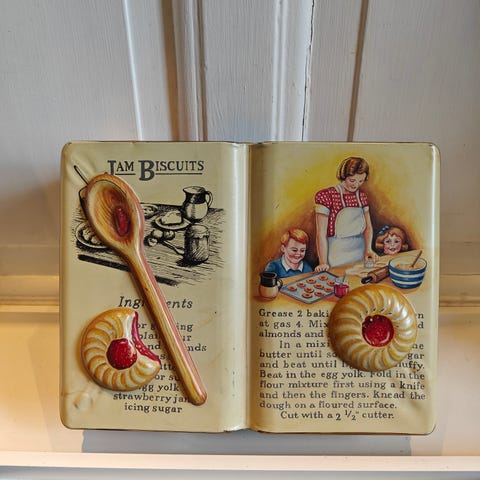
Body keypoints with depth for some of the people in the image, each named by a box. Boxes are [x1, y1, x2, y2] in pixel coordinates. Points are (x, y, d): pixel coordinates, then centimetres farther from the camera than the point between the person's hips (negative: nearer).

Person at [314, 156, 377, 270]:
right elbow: (321, 233, -16)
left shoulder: (362, 196, 7)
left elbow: (368, 227, 12)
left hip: (360, 254, 6)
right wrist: (323, 263, -21)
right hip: (337, 255, -5)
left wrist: (368, 249, -5)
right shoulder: (326, 196, -13)